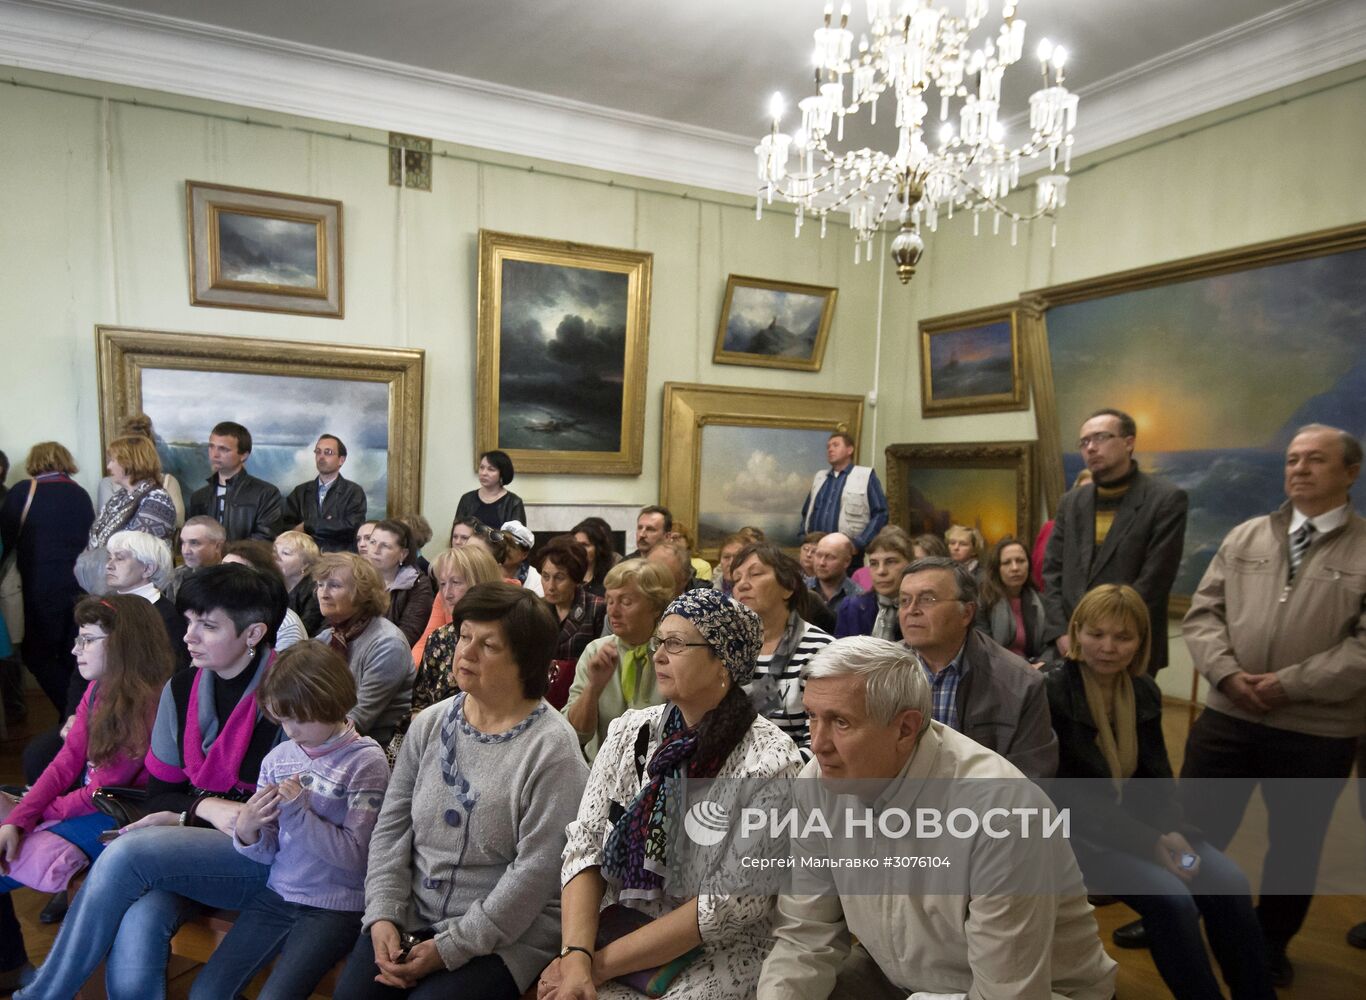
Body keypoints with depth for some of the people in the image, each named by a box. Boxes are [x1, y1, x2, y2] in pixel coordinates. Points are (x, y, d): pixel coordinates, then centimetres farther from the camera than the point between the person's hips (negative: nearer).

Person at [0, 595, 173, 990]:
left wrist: (38, 813, -5)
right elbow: (65, 764, 3)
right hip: (81, 804, 9)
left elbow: (103, 792, -18)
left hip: (115, 820, -8)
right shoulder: (97, 691, 5)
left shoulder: (148, 703, -23)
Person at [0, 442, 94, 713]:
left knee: (37, 656, 8)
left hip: (42, 590, -4)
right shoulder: (82, 494, 7)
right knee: (74, 660, 15)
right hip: (81, 589, 4)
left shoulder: (24, 490, -5)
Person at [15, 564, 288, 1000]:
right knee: (135, 928, -28)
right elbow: (161, 791, 13)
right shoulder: (181, 689, 6)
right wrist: (205, 808, -10)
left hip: (263, 854, -4)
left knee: (128, 852, -25)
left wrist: (184, 816, -13)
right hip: (190, 843, 4)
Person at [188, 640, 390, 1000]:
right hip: (277, 895, 6)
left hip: (335, 907, -5)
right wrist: (246, 830, -15)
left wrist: (298, 810, -20)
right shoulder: (278, 758, 2)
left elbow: (354, 855, -14)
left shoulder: (365, 761, -12)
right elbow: (268, 852, 7)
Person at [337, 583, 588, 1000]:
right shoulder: (430, 723, 1)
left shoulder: (551, 748, -18)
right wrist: (383, 914, -6)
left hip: (504, 935, -4)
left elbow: (536, 870, -18)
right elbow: (392, 826, 5)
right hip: (410, 917, 5)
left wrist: (449, 948, -15)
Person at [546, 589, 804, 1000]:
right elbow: (584, 843, -2)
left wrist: (601, 963, -15)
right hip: (623, 929, 4)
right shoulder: (630, 730, -1)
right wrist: (576, 955, -16)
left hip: (721, 949, -3)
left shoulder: (768, 758, -16)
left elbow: (733, 902, -16)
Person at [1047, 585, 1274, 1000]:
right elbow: (1065, 792, -17)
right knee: (1171, 898, -25)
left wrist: (1172, 833, -11)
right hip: (1076, 830, -6)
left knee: (1229, 883, -13)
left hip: (1141, 821, 6)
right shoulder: (1051, 693, -17)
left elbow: (1157, 778, 8)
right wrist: (1146, 842, -21)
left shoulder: (1145, 692, 3)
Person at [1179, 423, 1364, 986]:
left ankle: (1270, 944, 39)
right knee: (1191, 827, 10)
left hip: (1319, 732, -2)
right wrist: (1227, 671, -13)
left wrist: (1291, 683, -18)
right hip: (1227, 716, 2)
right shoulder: (1244, 538, 7)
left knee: (1295, 843, 17)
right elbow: (1203, 613, 3)